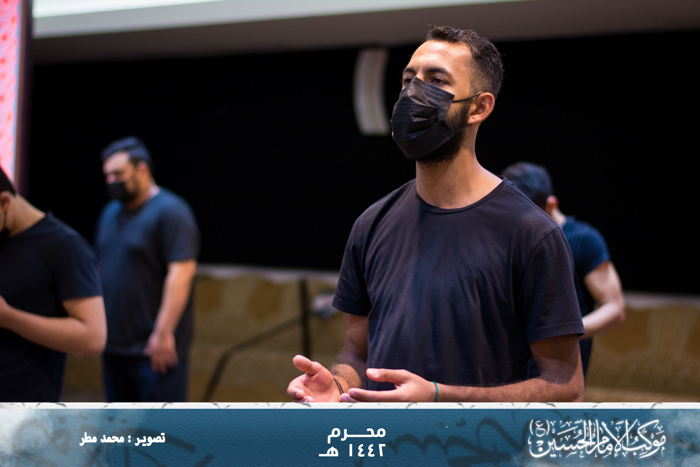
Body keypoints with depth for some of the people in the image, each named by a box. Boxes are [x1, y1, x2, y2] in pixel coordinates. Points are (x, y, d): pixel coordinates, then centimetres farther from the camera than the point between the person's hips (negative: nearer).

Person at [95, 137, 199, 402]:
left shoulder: (170, 211, -10)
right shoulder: (110, 213, 15)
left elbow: (181, 273, -17)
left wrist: (163, 333, -21)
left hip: (155, 349, -8)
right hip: (114, 345, 8)